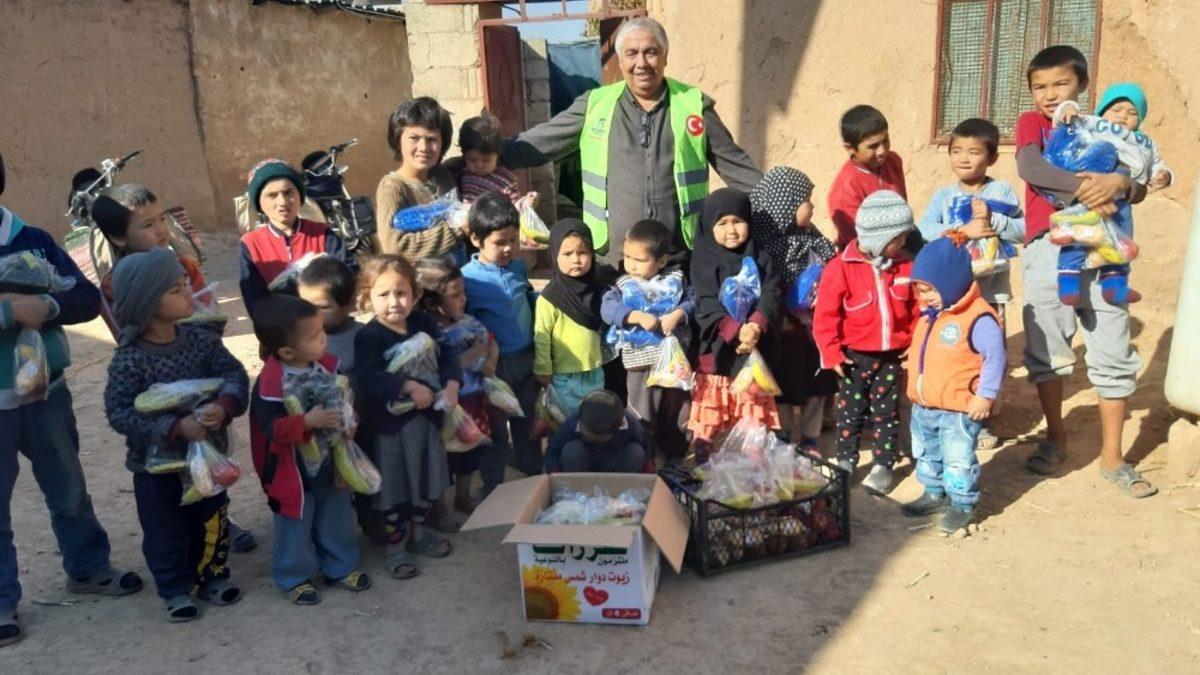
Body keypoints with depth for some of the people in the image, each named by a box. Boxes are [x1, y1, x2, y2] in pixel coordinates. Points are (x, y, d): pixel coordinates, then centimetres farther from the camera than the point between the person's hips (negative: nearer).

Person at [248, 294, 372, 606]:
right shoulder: (270, 383, -26)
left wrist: (348, 420, -9)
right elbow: (272, 428, -28)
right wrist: (308, 422, -38)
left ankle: (340, 567, 39)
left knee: (337, 518, 19)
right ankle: (294, 577, 32)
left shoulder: (328, 365, -6)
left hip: (330, 463, 6)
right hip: (292, 471, -6)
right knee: (296, 526, 11)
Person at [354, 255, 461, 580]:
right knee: (392, 486, 8)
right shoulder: (368, 337, -18)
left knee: (424, 480, 20)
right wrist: (409, 387, -38)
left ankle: (417, 531, 41)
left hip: (426, 418, 5)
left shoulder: (425, 324, -1)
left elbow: (447, 355, 0)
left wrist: (451, 386, -18)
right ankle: (396, 545, 26)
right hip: (388, 424, -5)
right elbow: (369, 379, -30)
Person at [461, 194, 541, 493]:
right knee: (496, 430, 10)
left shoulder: (519, 267, 1)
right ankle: (493, 490, 27)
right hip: (495, 365, -5)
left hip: (526, 359, 5)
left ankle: (535, 476, 41)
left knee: (528, 422, 22)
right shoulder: (468, 278, -18)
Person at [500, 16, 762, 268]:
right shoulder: (595, 105, 3)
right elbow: (539, 144, 6)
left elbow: (734, 164, 8)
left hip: (679, 259, 0)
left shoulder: (694, 105, 4)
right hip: (613, 260, 0)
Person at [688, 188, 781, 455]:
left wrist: (755, 326, -24)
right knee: (708, 416, 4)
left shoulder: (760, 258, 6)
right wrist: (736, 330, -26)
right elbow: (707, 304, -11)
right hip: (717, 348, -2)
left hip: (756, 349, 2)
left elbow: (770, 295, -5)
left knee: (754, 416, 7)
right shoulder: (704, 260, -1)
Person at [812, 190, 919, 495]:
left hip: (893, 355, 3)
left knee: (887, 412, 12)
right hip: (854, 356, -2)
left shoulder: (905, 265, -3)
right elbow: (825, 314, -12)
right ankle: (845, 460, 27)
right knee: (850, 410, 11)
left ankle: (883, 464, 24)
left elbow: (916, 309, 6)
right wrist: (832, 353, -11)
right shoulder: (841, 267, -15)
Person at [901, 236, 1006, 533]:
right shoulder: (928, 313, 6)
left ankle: (963, 504, 21)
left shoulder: (978, 318, -21)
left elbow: (995, 357, -18)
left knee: (958, 459, 4)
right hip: (923, 406, 9)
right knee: (926, 453, 22)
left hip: (959, 410, -8)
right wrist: (915, 387, 17)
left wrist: (985, 395, -18)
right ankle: (935, 493, 40)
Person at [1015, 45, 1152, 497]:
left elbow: (1138, 192, 5)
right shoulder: (1032, 123, 7)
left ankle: (1112, 456, 12)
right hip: (1048, 247, -2)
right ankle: (1056, 439, 23)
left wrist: (1119, 182, -17)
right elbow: (1028, 166, -15)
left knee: (1114, 353, 1)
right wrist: (1082, 188, -24)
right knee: (1045, 349, 4)